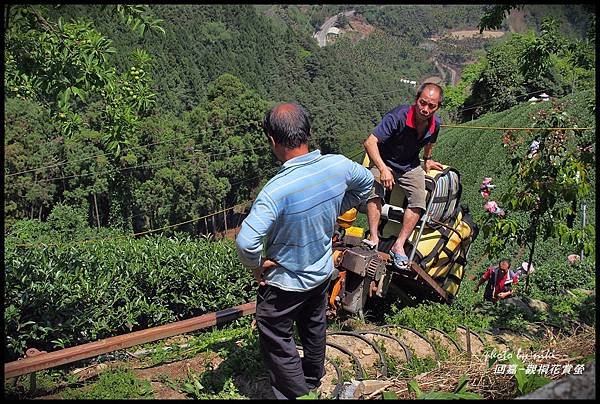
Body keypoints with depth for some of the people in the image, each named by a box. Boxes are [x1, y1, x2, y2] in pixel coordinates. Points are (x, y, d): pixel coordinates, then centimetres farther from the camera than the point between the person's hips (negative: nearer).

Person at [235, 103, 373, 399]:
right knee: (314, 328, 29)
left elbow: (246, 242, -40)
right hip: (323, 272, 7)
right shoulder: (338, 166, -17)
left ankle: (295, 393, 30)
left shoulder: (277, 189, -36)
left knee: (276, 341, 16)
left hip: (285, 282, -7)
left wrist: (256, 265, -18)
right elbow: (366, 183, 5)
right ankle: (313, 380, 53)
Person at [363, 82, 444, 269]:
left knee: (419, 200, -19)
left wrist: (427, 160, 22)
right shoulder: (398, 116, -28)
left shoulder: (435, 124, -10)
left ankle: (399, 245, -15)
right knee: (375, 189, -32)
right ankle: (373, 237, -28)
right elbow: (370, 142, -33)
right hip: (384, 161, -4)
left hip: (411, 166, 4)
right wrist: (383, 169, -40)